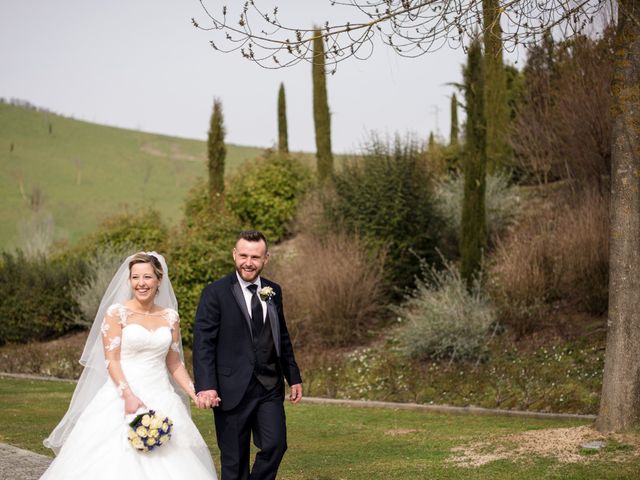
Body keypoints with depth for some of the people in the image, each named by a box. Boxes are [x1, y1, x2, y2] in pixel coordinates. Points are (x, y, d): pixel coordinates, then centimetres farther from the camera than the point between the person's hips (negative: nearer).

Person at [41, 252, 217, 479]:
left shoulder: (170, 317, 9)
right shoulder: (116, 313, -2)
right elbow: (111, 361, -8)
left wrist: (195, 394, 2)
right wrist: (129, 396, -20)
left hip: (161, 399, 4)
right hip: (123, 396, -3)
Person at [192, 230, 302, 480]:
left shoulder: (274, 291, 10)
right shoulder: (215, 292, -6)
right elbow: (203, 342, -11)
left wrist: (294, 377, 16)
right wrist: (205, 385, -20)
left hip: (270, 387, 4)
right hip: (232, 390, -4)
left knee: (275, 445, -6)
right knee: (234, 459, 4)